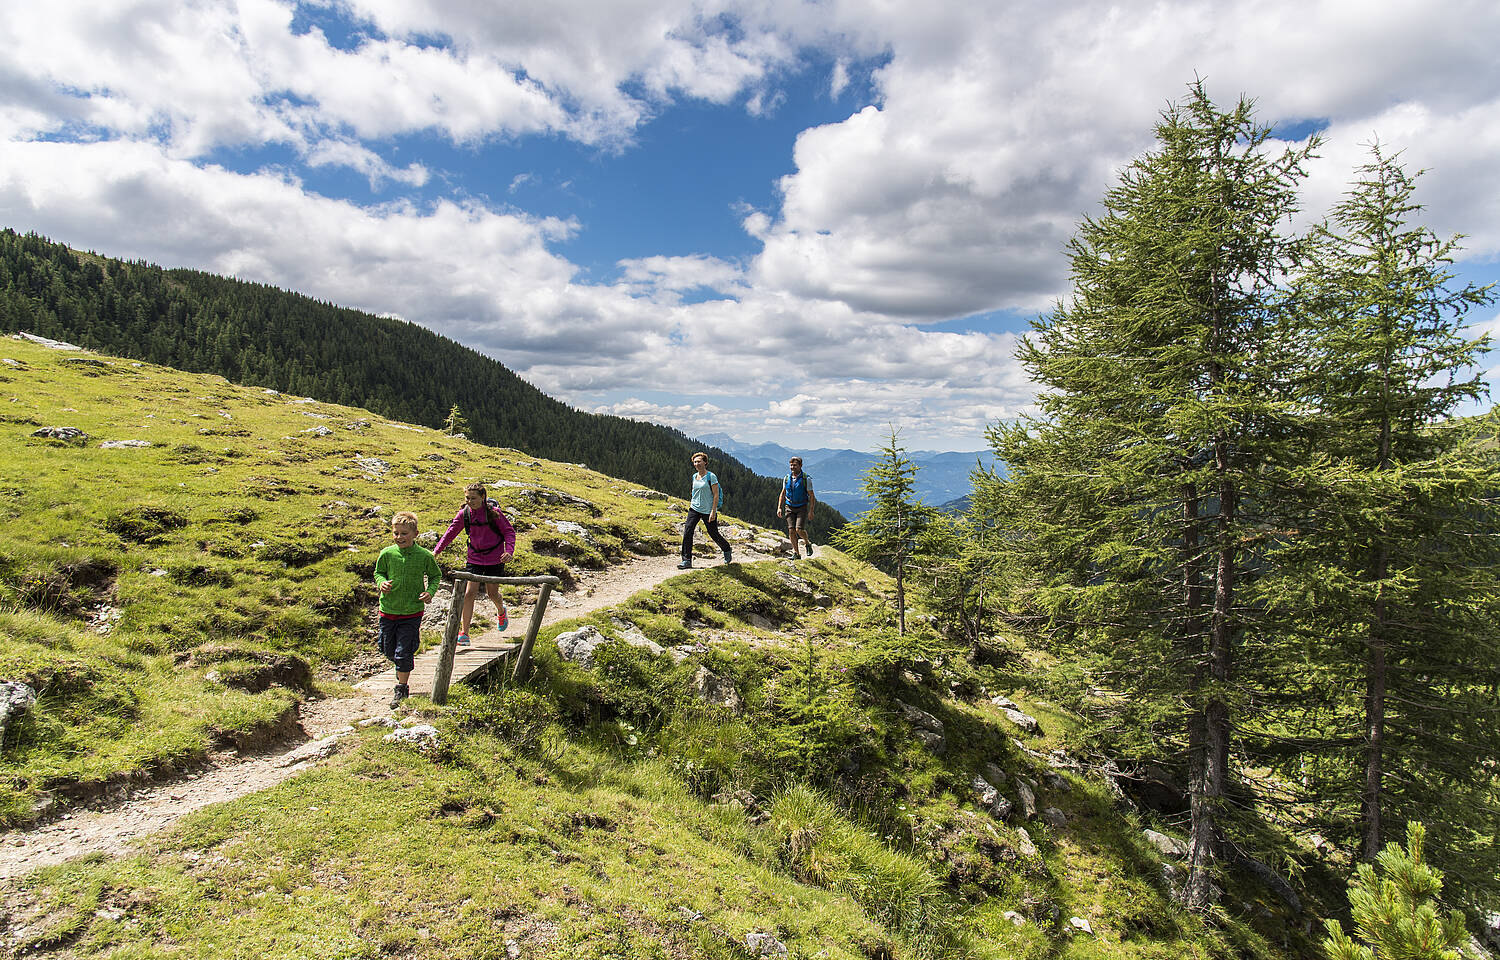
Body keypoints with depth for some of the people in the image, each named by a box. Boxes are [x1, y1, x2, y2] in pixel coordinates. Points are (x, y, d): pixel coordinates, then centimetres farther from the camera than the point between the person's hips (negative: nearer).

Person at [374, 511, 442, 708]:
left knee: (403, 653, -4)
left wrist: (430, 591, -10)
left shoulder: (424, 556, -9)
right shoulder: (387, 554, -6)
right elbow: (378, 572, 10)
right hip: (388, 610, 3)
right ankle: (401, 667, 48)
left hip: (412, 612, -3)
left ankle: (401, 688, 13)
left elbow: (435, 576, 6)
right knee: (387, 649, 16)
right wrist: (381, 583, -11)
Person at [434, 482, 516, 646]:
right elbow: (451, 532, 4)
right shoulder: (464, 513, -6)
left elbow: (509, 531, -8)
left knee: (492, 593, 10)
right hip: (474, 558, 2)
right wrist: (436, 551, -4)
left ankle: (501, 611, 47)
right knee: (469, 593, -8)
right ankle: (464, 633, -1)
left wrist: (509, 551, -22)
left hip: (495, 559, -2)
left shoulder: (494, 512, -15)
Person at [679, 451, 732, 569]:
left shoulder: (711, 476, -11)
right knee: (687, 532, -10)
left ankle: (727, 551, 35)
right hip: (694, 509, 6)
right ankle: (687, 560, -6)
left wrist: (713, 512, -18)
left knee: (714, 534, 6)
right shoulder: (694, 476, 9)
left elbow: (716, 495, -13)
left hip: (708, 510, -5)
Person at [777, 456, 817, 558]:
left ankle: (808, 543, 13)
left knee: (799, 529, -17)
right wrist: (779, 507, 3)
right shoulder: (787, 478, 4)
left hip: (802, 507, -4)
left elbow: (811, 496, -7)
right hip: (790, 507, 4)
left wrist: (811, 511, -12)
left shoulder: (806, 479, -8)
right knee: (791, 530, -4)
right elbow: (783, 494, 12)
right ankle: (796, 553, 6)